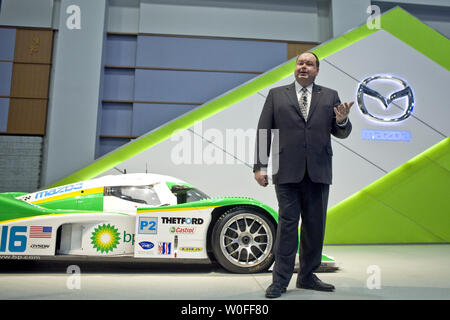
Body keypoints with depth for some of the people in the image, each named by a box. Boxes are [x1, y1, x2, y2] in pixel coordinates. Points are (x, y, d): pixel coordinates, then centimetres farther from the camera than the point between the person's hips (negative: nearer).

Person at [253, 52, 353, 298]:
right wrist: (260, 166, -4)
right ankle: (280, 280, 7)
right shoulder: (276, 95, 11)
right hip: (287, 171, -2)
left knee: (315, 225, 9)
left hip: (318, 172, 3)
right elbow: (263, 131, 4)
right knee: (287, 223, -2)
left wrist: (342, 121, -14)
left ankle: (307, 276, 24)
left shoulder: (330, 96, 14)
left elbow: (342, 133, 11)